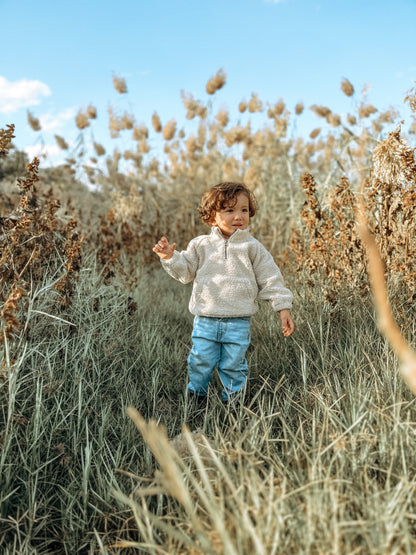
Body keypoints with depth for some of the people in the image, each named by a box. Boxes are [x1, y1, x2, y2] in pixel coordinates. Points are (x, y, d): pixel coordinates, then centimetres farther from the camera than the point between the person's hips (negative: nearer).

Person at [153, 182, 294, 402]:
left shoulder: (252, 247, 0)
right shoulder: (201, 245, 3)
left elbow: (270, 279, 2)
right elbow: (186, 272, 8)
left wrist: (283, 308, -2)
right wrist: (170, 257, -8)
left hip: (238, 321, -1)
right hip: (205, 320, 1)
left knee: (233, 365, 8)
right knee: (200, 363, 9)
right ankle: (196, 398, 32)